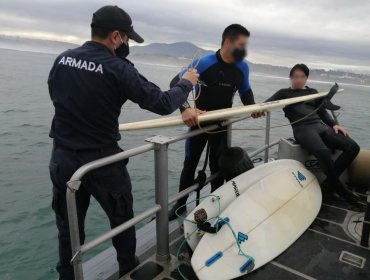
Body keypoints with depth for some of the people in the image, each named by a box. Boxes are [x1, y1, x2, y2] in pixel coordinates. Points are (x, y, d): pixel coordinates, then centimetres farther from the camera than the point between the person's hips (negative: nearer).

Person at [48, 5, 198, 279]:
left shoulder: (62, 59, 0)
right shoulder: (118, 69, -18)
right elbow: (163, 104, -15)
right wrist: (186, 83, 2)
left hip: (62, 157, 5)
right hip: (101, 161, -4)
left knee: (68, 224, 20)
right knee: (122, 217, 19)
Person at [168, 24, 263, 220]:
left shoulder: (243, 68, -4)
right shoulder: (205, 63, -19)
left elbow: (245, 91, 12)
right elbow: (175, 83, -23)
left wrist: (252, 106, -9)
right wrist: (185, 108, -40)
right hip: (198, 122, -2)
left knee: (217, 166, 11)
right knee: (190, 163, 9)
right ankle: (180, 204, 25)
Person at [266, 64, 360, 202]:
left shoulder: (313, 92, 28)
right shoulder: (284, 93, 15)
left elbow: (323, 112, 25)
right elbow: (267, 103, -2)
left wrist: (334, 124, 4)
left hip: (321, 125, 6)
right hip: (302, 128, -6)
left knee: (353, 147, -16)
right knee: (323, 152, -36)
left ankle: (329, 183, -9)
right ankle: (339, 188, -13)